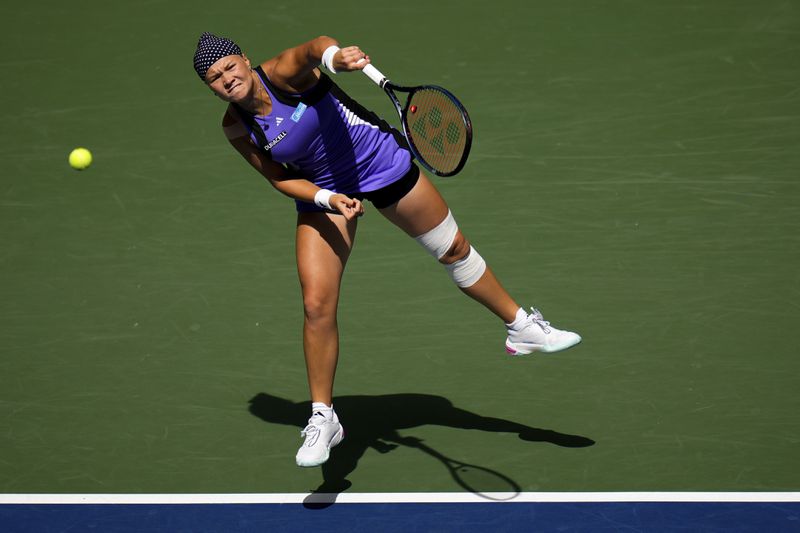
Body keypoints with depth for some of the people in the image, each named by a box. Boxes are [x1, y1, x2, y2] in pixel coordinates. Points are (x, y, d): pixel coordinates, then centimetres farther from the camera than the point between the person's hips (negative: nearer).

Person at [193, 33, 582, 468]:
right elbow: (280, 178, -5)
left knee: (453, 249, 13)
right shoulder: (237, 129, -14)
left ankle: (521, 328, 36)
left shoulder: (283, 73, -25)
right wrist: (327, 199, -23)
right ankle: (323, 420, 4)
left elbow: (314, 48, -48)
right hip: (321, 191, 2)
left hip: (380, 160, -2)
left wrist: (334, 56, -72)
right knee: (316, 305, -11)